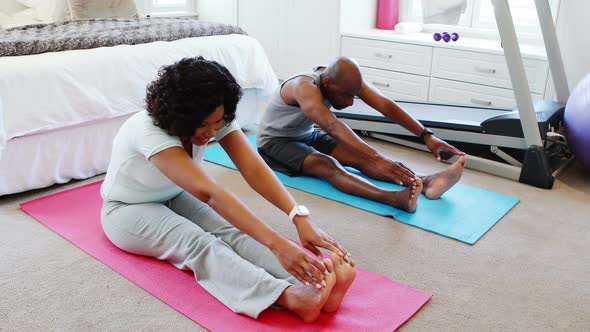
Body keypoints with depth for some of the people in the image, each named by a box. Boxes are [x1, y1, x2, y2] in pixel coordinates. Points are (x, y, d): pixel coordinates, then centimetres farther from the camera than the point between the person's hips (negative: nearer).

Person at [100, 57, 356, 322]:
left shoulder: (215, 120, -18)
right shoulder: (150, 131, -37)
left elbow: (254, 169, -29)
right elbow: (208, 192, -48)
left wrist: (300, 217, -44)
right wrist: (277, 244, -56)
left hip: (174, 198, 5)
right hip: (128, 210, -5)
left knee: (228, 231, -27)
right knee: (199, 242, -35)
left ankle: (315, 287, -48)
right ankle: (292, 297, -57)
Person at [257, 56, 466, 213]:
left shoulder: (346, 81, -12)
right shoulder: (305, 87, -34)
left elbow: (386, 105, -20)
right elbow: (333, 127, -49)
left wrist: (426, 135, -30)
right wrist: (377, 161, -60)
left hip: (308, 135, 7)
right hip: (274, 142, -7)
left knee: (360, 156, -19)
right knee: (327, 165, -35)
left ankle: (427, 182, -37)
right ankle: (397, 198, -56)